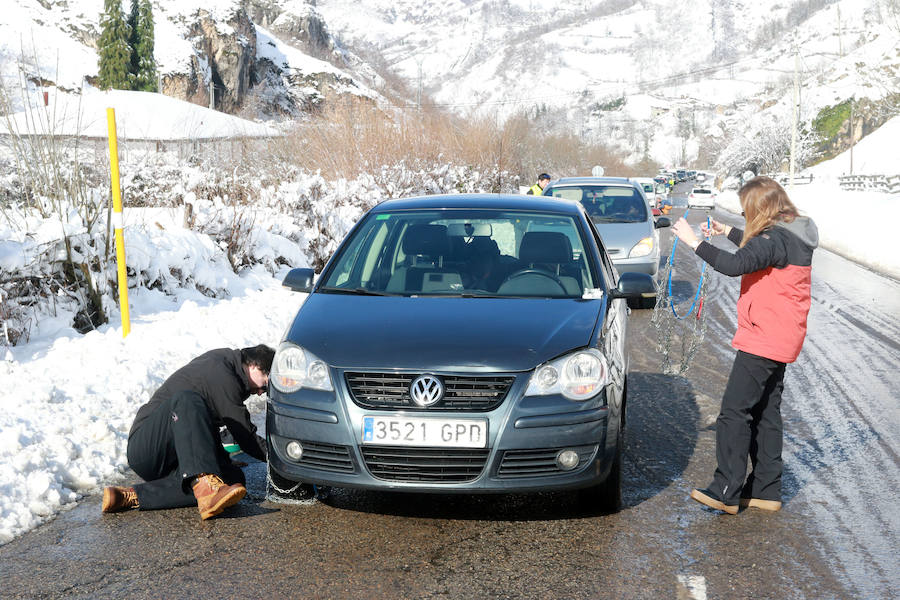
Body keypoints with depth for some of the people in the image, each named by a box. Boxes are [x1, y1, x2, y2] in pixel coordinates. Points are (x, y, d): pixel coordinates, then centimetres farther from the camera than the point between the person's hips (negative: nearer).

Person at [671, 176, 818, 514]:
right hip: (781, 341, 10)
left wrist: (694, 241, -26)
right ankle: (766, 491, 20)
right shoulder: (792, 236, 12)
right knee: (766, 414, 14)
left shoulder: (775, 238, -19)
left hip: (762, 342, -10)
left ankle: (726, 493, -4)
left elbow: (735, 265, -33)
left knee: (734, 413, -6)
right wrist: (727, 232, 32)